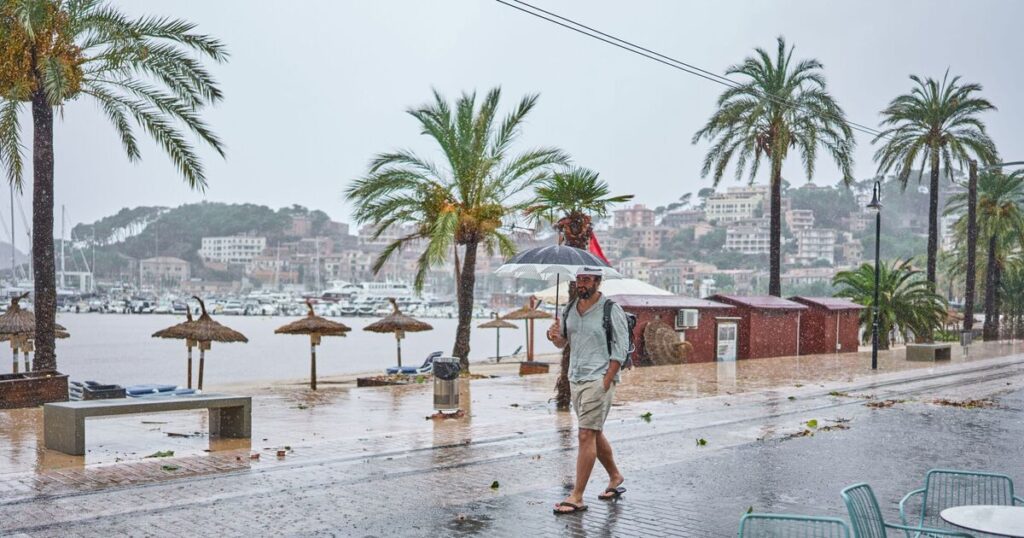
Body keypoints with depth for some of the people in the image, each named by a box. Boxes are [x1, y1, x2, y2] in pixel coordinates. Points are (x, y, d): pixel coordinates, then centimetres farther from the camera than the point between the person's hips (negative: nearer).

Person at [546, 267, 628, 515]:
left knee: (586, 435, -10)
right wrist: (555, 336, -6)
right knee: (595, 433, 16)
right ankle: (615, 478, 35)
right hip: (575, 379, 7)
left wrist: (605, 382, -16)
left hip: (598, 380, -7)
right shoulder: (570, 308, 10)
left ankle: (577, 497, -8)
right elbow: (563, 342, 18)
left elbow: (620, 349, -10)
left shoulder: (611, 310, -9)